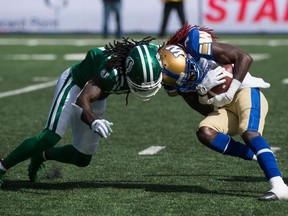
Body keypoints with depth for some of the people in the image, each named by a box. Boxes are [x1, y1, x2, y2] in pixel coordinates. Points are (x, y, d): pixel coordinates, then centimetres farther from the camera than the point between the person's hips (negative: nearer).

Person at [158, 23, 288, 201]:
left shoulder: (198, 47, -19)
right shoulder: (175, 80, -4)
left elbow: (245, 58, -17)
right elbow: (207, 110, -3)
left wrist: (230, 93, -22)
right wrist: (202, 89, -23)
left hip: (246, 92, -6)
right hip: (224, 108, 6)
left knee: (249, 132, -29)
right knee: (205, 132, -20)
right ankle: (260, 157, -14)